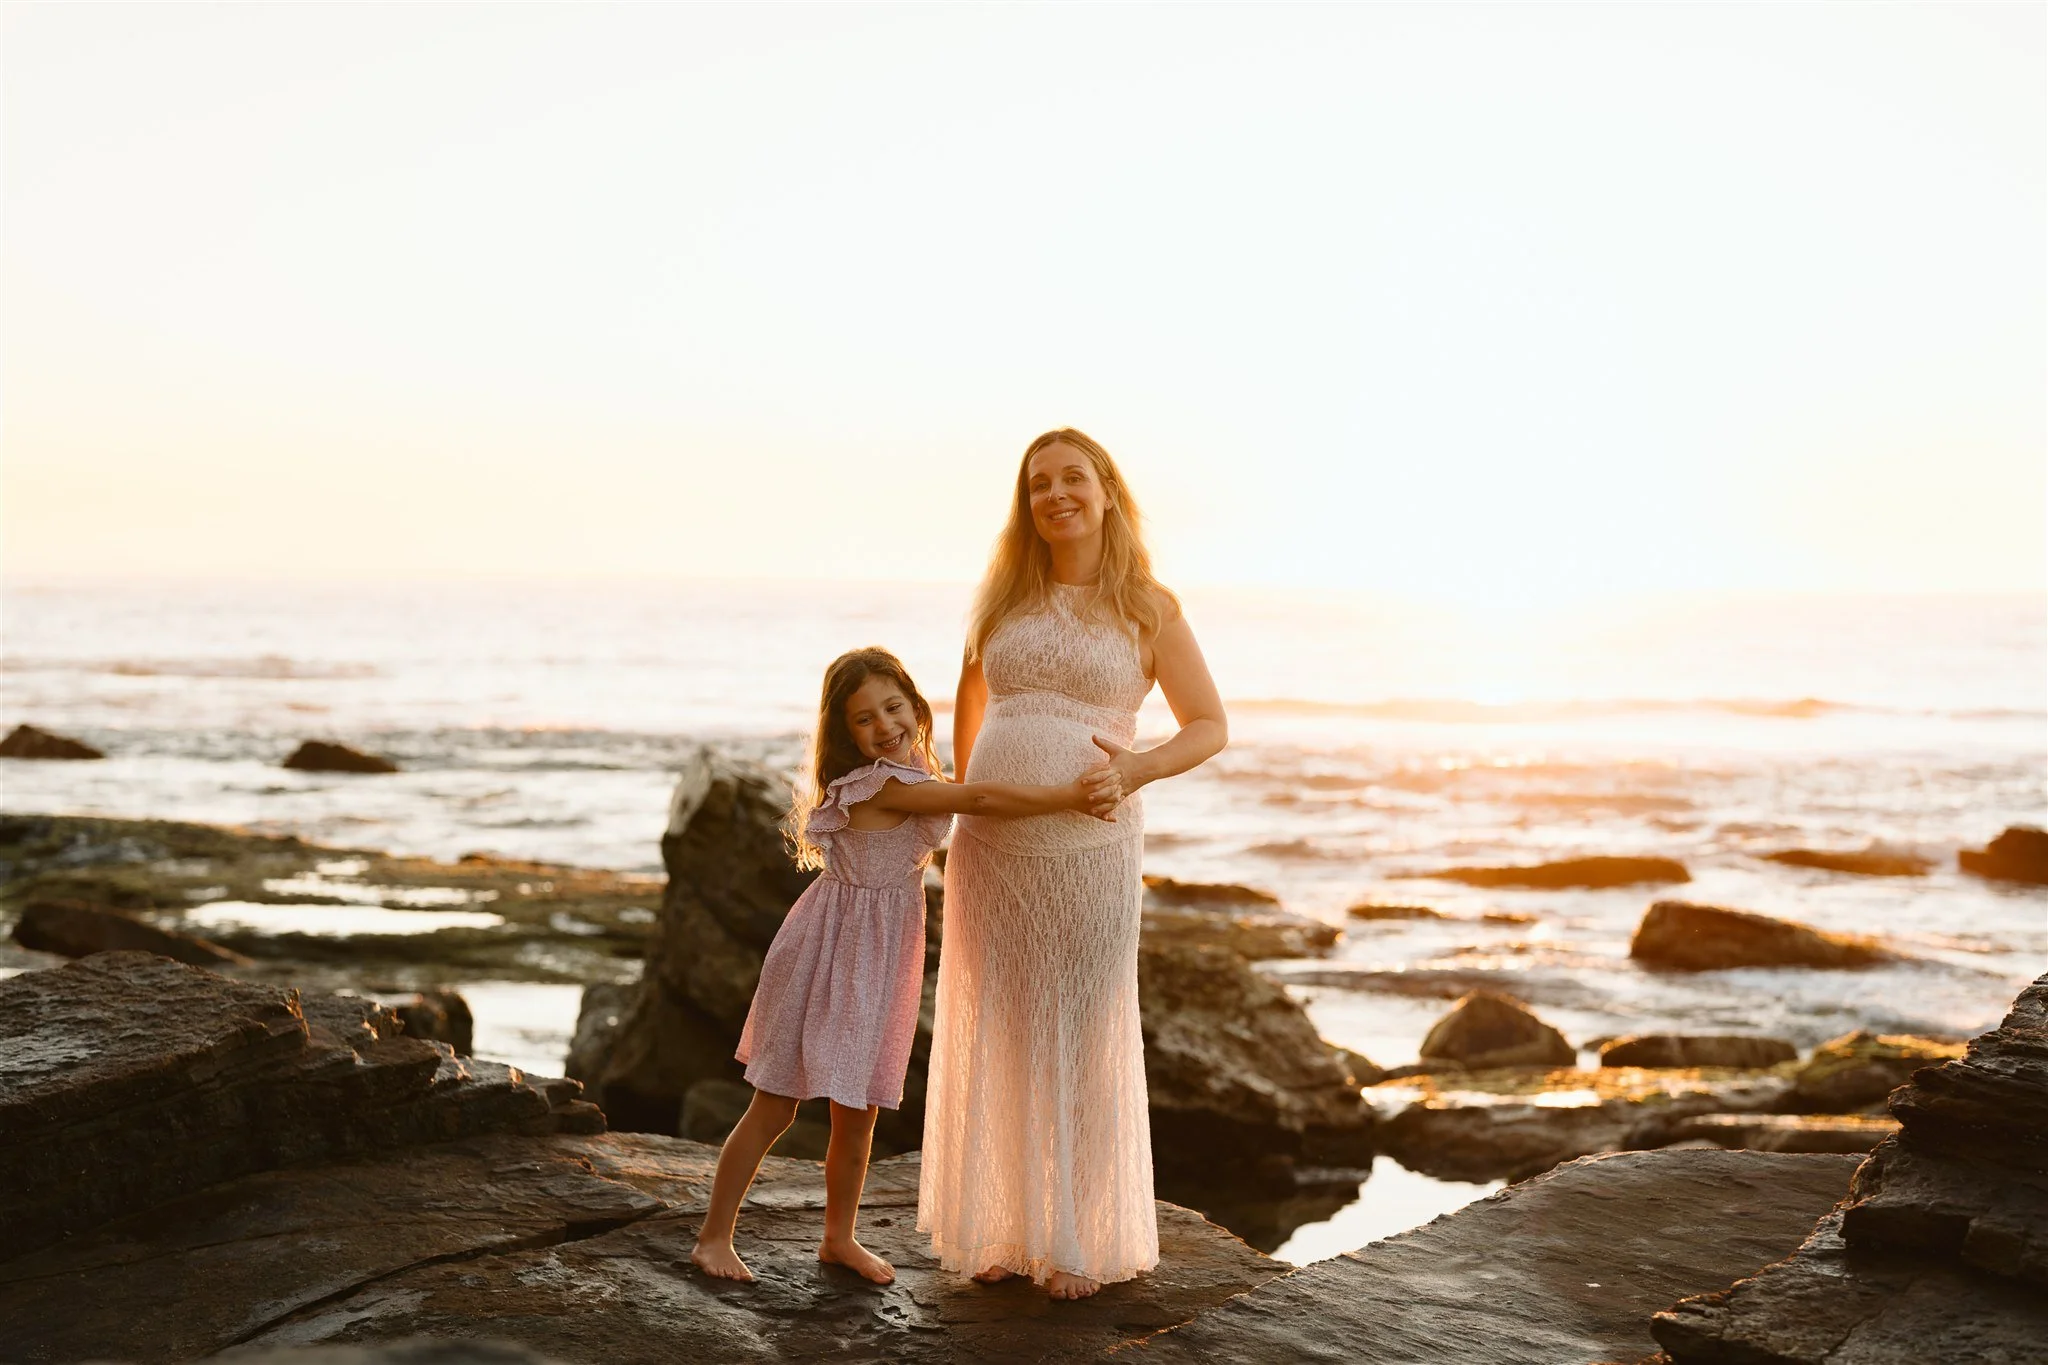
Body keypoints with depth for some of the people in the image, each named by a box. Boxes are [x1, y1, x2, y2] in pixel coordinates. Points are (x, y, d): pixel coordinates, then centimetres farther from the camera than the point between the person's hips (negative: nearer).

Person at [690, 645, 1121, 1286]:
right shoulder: (885, 784, -23)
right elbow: (982, 799, -31)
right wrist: (1073, 795, -32)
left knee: (857, 1111, 13)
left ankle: (839, 1238, 28)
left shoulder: (913, 774, 7)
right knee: (775, 1106, 0)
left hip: (879, 959, 8)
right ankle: (714, 1236, 12)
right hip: (830, 950, -8)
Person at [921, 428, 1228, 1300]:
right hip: (992, 851, 3)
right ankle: (1003, 1228, 21)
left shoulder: (1148, 608, -1)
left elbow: (1212, 726, 1)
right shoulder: (1005, 598, 8)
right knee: (995, 1039, 7)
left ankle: (1079, 1239, 16)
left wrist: (1142, 769, -16)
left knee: (1085, 1040, 3)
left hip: (1089, 851, -3)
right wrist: (961, 793, 22)